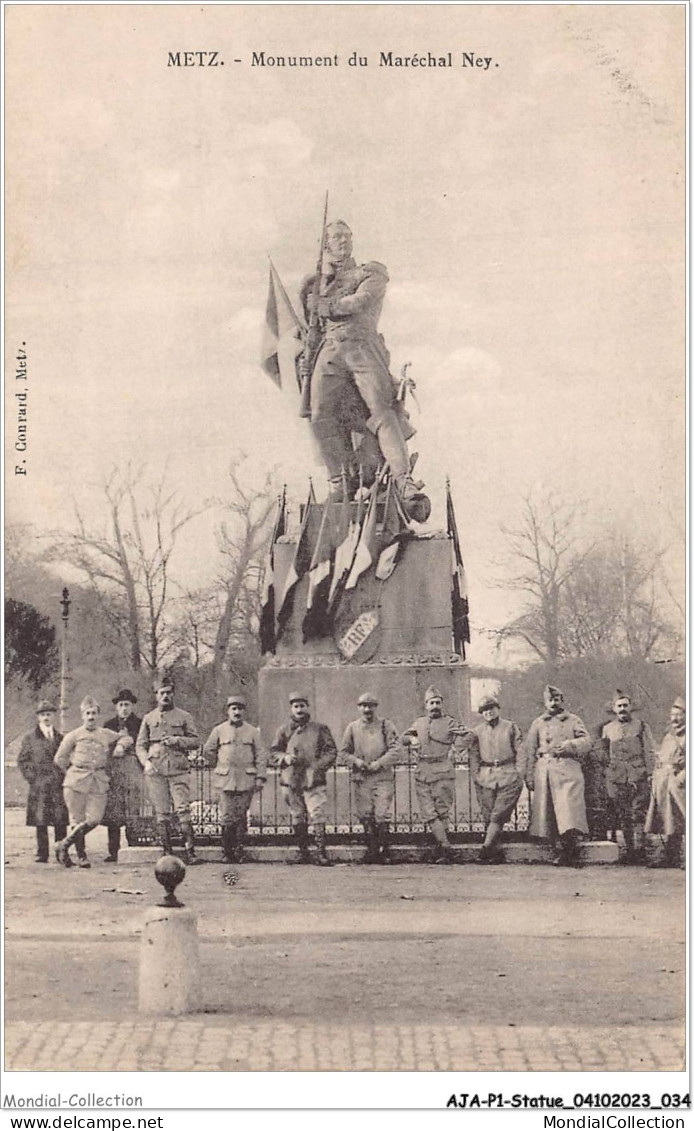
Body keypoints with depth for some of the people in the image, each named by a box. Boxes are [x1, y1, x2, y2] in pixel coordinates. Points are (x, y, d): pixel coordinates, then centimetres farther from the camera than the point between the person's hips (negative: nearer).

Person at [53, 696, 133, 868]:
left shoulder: (106, 734, 13)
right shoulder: (73, 736, 6)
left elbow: (127, 738, 27)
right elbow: (59, 759, 10)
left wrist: (121, 745, 7)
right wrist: (74, 770, 7)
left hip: (99, 782, 3)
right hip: (76, 782, -3)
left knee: (94, 819, -7)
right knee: (78, 820, -3)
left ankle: (64, 845, 9)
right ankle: (81, 856, 9)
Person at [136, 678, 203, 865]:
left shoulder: (184, 717, 10)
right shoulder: (149, 718, 14)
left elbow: (196, 741, 7)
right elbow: (140, 745, 13)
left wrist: (177, 740, -9)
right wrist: (146, 762, -4)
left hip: (179, 770, -2)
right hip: (155, 771, 2)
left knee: (183, 810, -11)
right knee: (162, 814, 2)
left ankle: (189, 852, -11)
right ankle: (167, 852, 8)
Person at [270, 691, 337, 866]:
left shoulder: (319, 729, 5)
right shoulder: (284, 731, 9)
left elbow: (331, 751, 6)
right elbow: (274, 751, 14)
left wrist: (320, 766, -9)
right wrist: (285, 758, -7)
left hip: (314, 780, -2)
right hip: (291, 781, 2)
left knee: (317, 817, -11)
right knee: (298, 819, 8)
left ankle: (321, 853, -12)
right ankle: (303, 852, 16)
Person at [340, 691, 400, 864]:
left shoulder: (386, 725, 4)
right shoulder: (352, 728, 10)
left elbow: (395, 749, -4)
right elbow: (343, 753, 12)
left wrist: (379, 763, -15)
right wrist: (356, 761, -7)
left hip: (382, 777, -2)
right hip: (361, 778, 2)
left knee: (382, 816, -8)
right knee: (366, 817, 3)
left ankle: (383, 852, -2)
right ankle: (372, 851, 11)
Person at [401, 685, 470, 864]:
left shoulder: (449, 722, 1)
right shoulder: (419, 723, 16)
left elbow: (465, 735, -10)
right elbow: (403, 738, 24)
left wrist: (453, 751, -13)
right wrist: (411, 738, 4)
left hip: (443, 773, -4)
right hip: (422, 774, 5)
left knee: (441, 812, 0)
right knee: (428, 813, -5)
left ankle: (439, 851, 5)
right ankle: (445, 846, -5)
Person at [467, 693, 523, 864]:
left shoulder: (511, 727, 7)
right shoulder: (477, 731, 12)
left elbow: (520, 752, 6)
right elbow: (473, 755, 11)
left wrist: (518, 773, -3)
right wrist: (475, 776, 1)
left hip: (509, 778, -2)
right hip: (486, 778, 2)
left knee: (498, 815, -11)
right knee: (488, 817, -1)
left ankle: (485, 849, -12)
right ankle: (496, 851, 6)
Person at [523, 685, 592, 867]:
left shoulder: (573, 721, 14)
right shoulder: (538, 724, 18)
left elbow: (587, 741, 4)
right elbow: (530, 751, 14)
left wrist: (569, 745, -14)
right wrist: (529, 777, 6)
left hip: (568, 770, -2)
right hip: (545, 771, 2)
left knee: (569, 809, -14)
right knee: (549, 813, -2)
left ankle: (574, 856, -17)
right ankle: (560, 852, 3)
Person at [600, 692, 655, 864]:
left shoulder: (641, 726, 7)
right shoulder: (607, 729, 13)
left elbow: (650, 752, 5)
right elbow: (604, 755, 19)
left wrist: (650, 774, -3)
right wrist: (605, 776, 14)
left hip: (638, 777, -3)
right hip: (616, 778, 3)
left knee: (638, 814, -9)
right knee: (623, 817, 3)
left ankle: (639, 849, -12)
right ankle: (629, 850, 7)